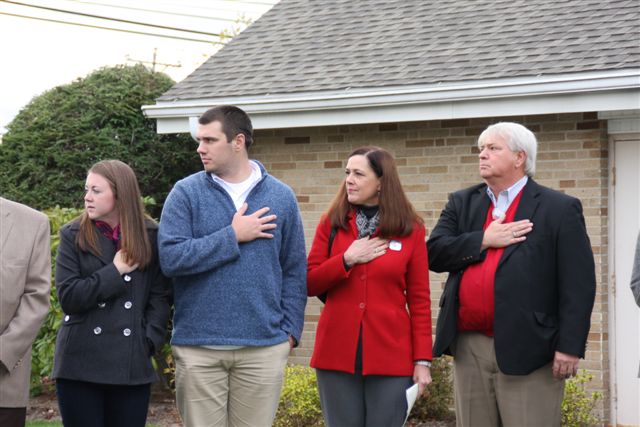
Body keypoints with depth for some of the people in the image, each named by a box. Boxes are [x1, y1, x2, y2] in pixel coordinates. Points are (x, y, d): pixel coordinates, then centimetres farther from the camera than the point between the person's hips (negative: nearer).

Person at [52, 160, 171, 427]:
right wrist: (115, 272, -9)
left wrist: (149, 342, -8)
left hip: (132, 364, 1)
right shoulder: (73, 235, 4)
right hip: (80, 364, -1)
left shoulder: (151, 237, 6)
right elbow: (69, 296, -7)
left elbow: (160, 296, 3)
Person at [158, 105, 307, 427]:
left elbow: (294, 271, 8)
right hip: (197, 347, -1)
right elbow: (171, 258, -13)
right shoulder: (186, 193, 0)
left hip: (264, 348, 1)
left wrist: (290, 330, 0)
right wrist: (233, 237, -12)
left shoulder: (281, 197, 6)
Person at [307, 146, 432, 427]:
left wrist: (422, 359, -4)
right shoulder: (331, 223, 6)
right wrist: (347, 260, -11)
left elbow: (419, 299, 1)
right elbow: (308, 285, 4)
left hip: (391, 355, -1)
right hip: (337, 353, 2)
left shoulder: (410, 229, 2)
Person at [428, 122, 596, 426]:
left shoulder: (559, 209, -1)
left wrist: (569, 347, -13)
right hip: (469, 347, 5)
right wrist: (483, 240, -9)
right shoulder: (462, 204, 14)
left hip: (527, 351, -5)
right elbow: (434, 254, 2)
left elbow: (578, 285, -6)